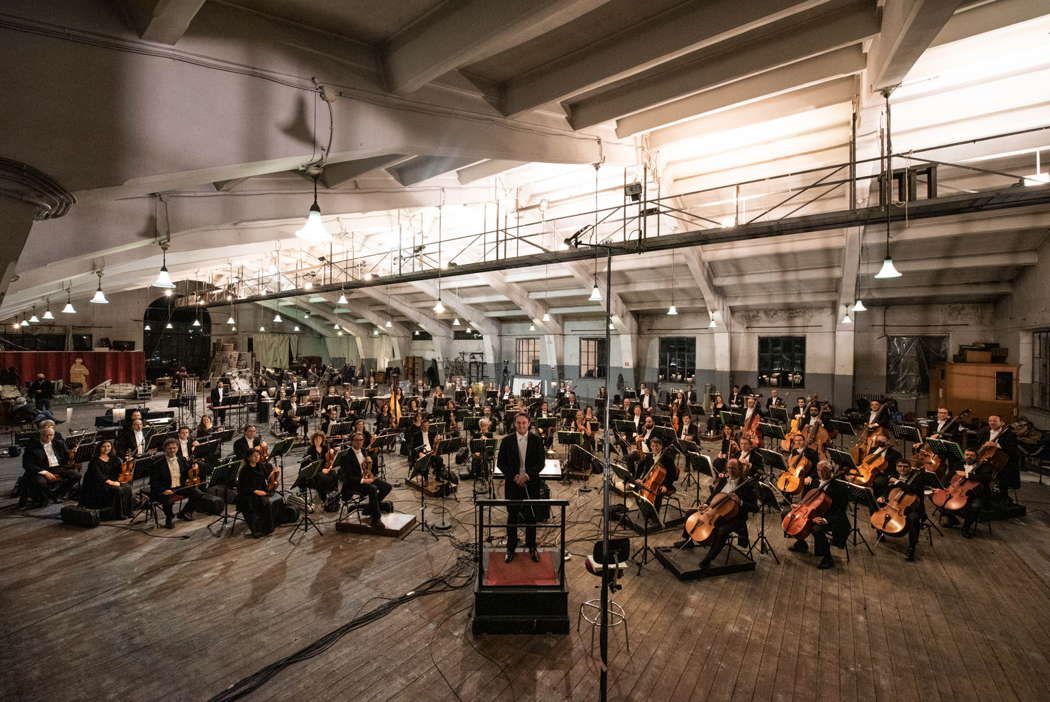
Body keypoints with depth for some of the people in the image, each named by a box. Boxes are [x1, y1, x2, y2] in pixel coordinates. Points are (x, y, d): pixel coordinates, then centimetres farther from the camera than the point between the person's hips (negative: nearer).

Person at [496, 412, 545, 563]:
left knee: (531, 516, 10)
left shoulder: (537, 440, -2)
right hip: (512, 484, 0)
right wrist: (514, 476, -13)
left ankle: (532, 547, 27)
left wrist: (527, 475, -18)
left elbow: (540, 463, -3)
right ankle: (511, 548, 24)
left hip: (531, 484, 0)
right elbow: (500, 463, -2)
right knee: (512, 517, 9)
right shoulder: (507, 441, -3)